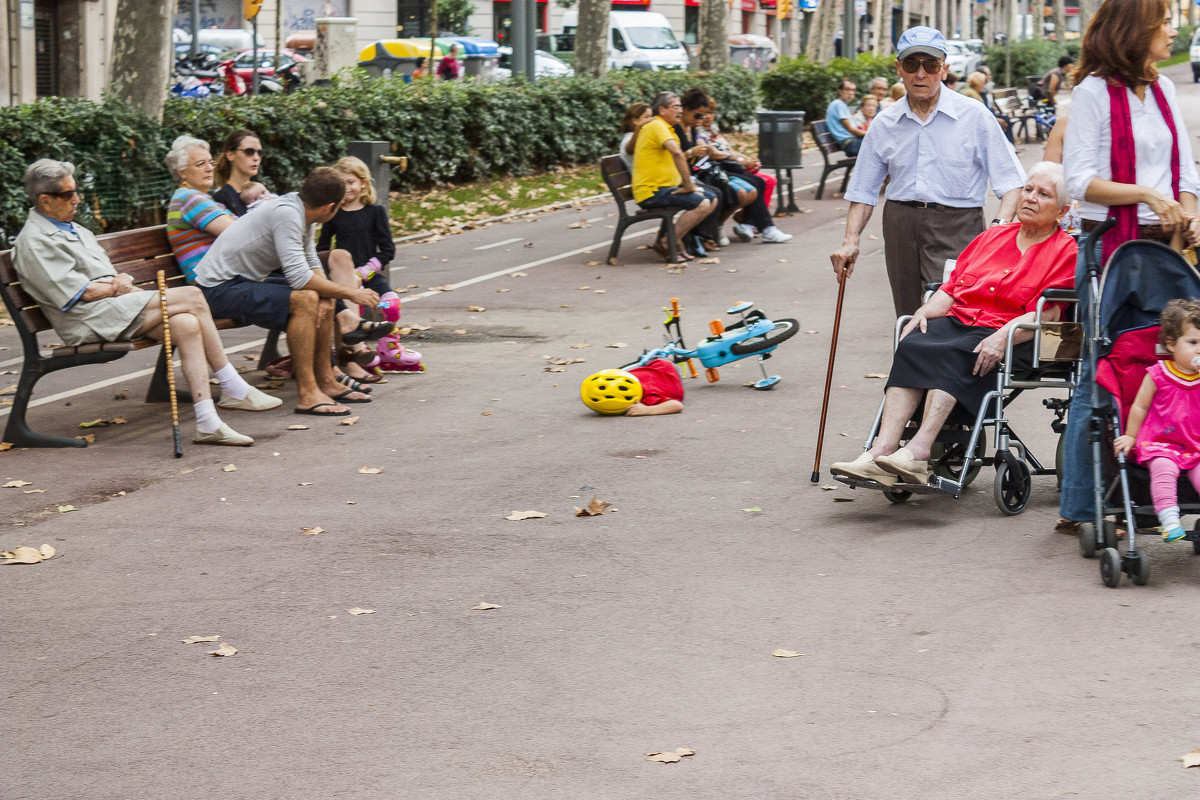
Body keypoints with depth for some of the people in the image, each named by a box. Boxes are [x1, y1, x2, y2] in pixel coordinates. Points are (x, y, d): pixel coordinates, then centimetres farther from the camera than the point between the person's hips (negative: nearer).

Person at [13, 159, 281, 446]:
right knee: (191, 297, -18)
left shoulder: (72, 229, 25)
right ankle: (235, 390, -10)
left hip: (114, 306, 9)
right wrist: (116, 288, 0)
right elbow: (76, 293, -14)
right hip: (90, 321, -9)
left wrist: (122, 283, -1)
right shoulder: (34, 241, -6)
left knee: (187, 324, -19)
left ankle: (207, 423, -25)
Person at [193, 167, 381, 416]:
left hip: (246, 282, 10)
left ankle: (326, 381, 13)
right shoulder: (286, 214, -24)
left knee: (323, 299, 9)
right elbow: (298, 276, -29)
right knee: (305, 300, -27)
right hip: (220, 288, -10)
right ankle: (307, 394, -24)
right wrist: (350, 294, -22)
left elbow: (312, 263, 12)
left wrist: (326, 297, -9)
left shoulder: (301, 212, 5)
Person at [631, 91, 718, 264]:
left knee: (712, 199, 7)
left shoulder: (665, 127, 21)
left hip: (666, 187, 11)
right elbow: (677, 153, -29)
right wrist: (688, 186, -24)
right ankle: (667, 244, -16)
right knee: (702, 203, -23)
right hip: (651, 191, -11)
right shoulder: (656, 126, -13)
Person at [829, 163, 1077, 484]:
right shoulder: (993, 236, 25)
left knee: (951, 354, -35)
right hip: (958, 321, 5)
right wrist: (925, 311, 1)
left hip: (1011, 340, -5)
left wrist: (1002, 337, -23)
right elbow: (951, 288, 22)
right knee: (911, 346, -27)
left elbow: (1047, 314, -8)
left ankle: (918, 451, -48)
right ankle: (883, 449, -41)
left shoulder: (1065, 250, 6)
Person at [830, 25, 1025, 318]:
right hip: (900, 225, 4)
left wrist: (1000, 226, -19)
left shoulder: (973, 115, 0)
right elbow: (864, 191, 17)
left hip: (956, 228, -4)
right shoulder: (884, 124, 11)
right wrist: (850, 240, 4)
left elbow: (1011, 181, -2)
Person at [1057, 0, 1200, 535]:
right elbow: (1080, 180, -10)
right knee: (1100, 374, -4)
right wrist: (1146, 194, -19)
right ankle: (1077, 508, 2)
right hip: (1109, 246, -6)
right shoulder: (1094, 92, -5)